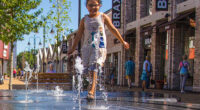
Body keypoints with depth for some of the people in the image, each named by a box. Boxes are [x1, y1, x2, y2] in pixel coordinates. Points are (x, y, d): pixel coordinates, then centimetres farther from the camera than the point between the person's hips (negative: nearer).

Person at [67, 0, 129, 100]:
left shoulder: (103, 17, 8)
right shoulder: (84, 19, 13)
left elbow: (113, 29, 13)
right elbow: (79, 34, 18)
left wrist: (123, 42, 15)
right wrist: (73, 48, 18)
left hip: (99, 46, -4)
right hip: (87, 46, 4)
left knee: (93, 67, -19)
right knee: (87, 69, -3)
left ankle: (91, 91, -27)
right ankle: (92, 88, 10)